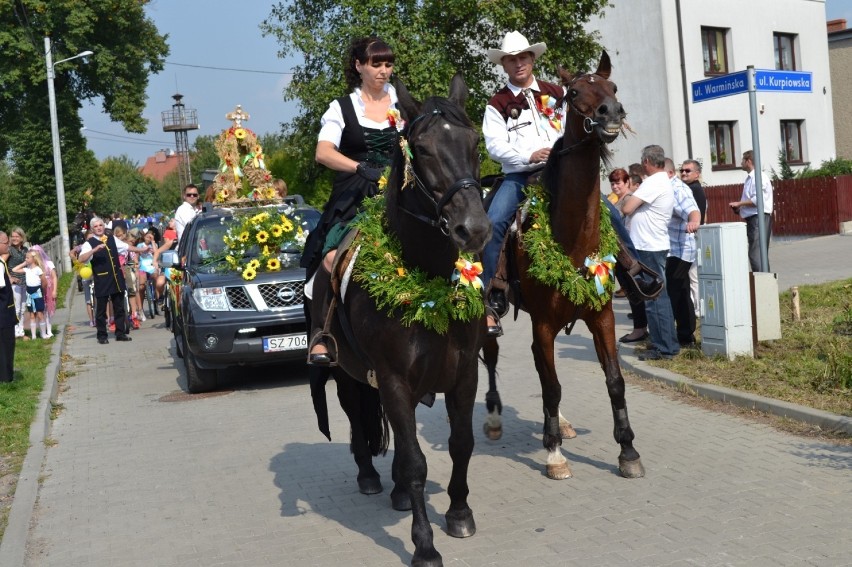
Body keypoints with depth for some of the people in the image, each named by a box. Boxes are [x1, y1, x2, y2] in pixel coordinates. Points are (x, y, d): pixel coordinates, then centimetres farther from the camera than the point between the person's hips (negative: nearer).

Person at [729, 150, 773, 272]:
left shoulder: (759, 177, -11)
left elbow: (758, 199, -20)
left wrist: (739, 203, -11)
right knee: (755, 254, 12)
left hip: (759, 218, -10)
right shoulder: (749, 178, 18)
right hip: (752, 219, 10)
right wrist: (740, 209, 11)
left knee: (756, 254, -16)